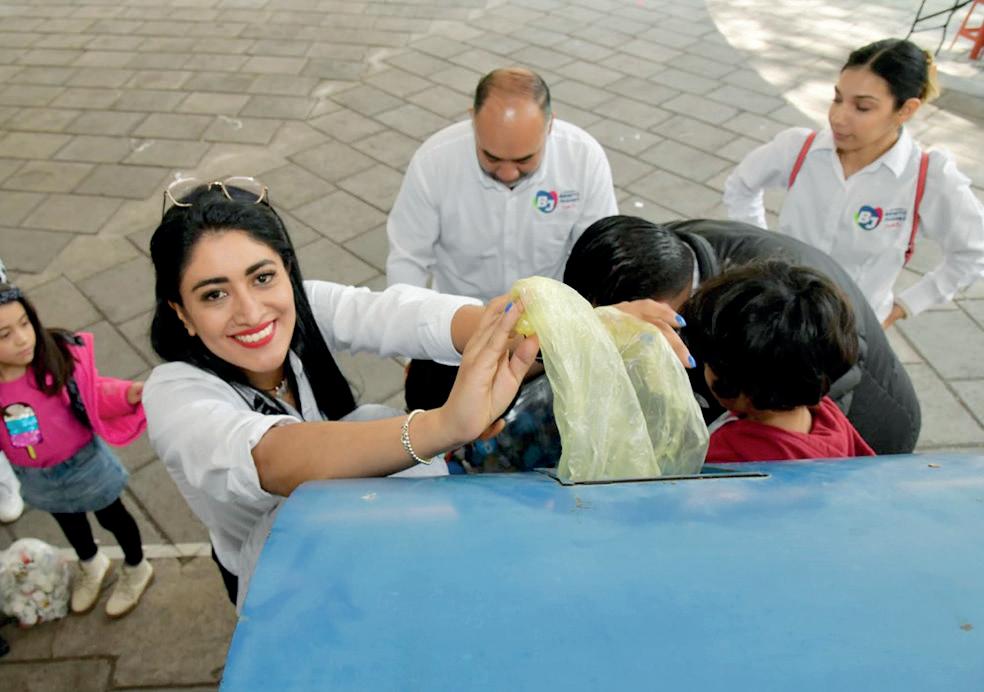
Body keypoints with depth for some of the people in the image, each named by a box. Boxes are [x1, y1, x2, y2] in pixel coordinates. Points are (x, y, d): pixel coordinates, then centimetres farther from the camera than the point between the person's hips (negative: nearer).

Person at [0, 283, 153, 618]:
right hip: (36, 478, 4)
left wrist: (127, 394, -37)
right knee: (69, 522, 31)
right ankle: (91, 565, 63)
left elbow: (97, 396, -19)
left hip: (84, 464, -3)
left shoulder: (62, 357, -31)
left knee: (111, 517, 21)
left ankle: (137, 569, 52)